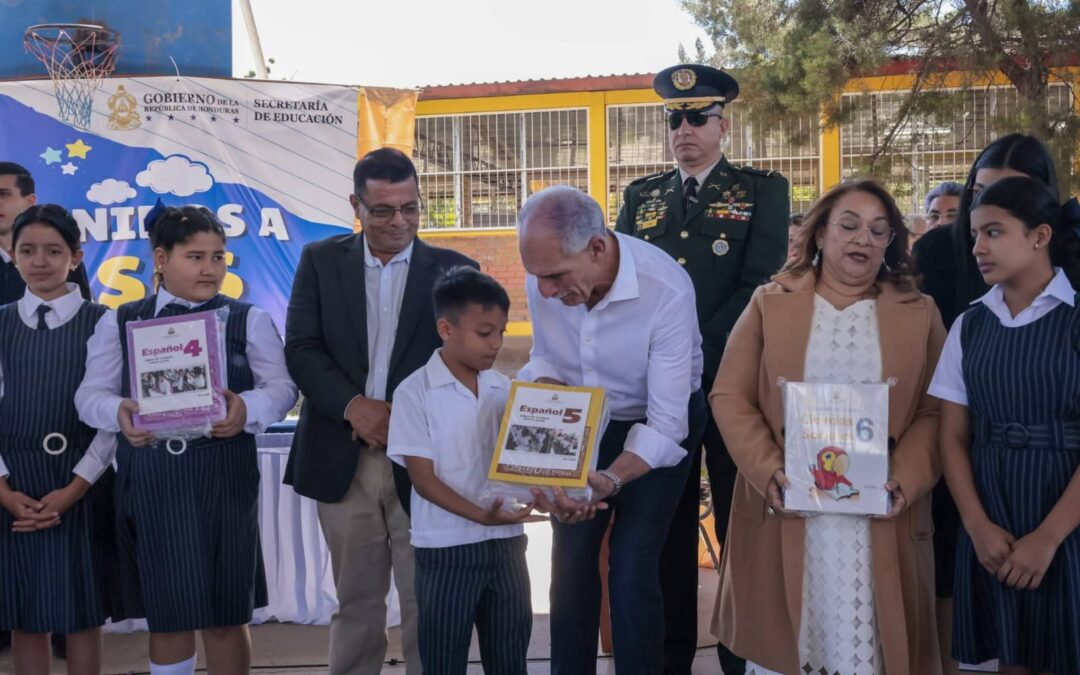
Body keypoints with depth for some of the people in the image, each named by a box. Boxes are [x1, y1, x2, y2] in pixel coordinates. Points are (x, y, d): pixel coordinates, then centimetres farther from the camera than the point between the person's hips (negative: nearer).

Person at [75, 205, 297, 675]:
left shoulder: (249, 320, 5)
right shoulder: (120, 322, 9)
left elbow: (281, 387, -1)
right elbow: (91, 393, 4)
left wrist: (247, 408, -23)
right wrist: (118, 412, -18)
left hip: (222, 477, -1)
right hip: (148, 479, 1)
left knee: (225, 612, 6)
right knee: (164, 614, 9)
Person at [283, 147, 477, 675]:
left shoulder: (453, 269, 2)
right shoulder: (320, 261, 6)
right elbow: (301, 350, -1)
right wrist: (354, 405, -16)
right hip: (343, 459, 1)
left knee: (425, 603, 3)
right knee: (356, 601, 12)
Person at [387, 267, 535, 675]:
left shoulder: (505, 390, 5)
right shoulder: (414, 393, -9)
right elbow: (423, 479, -11)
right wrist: (481, 515, -24)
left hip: (506, 544, 4)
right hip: (445, 549, -4)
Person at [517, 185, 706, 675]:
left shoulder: (667, 291, -33)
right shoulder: (545, 275, -20)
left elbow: (666, 425, -29)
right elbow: (545, 359, -1)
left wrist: (610, 481, -42)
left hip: (658, 423, -4)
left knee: (631, 573, -11)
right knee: (570, 558, 5)